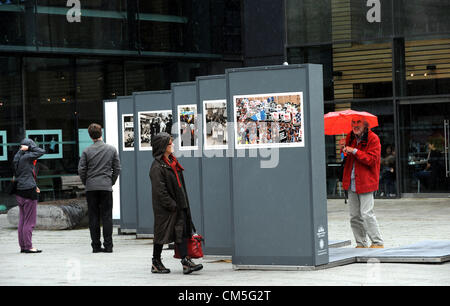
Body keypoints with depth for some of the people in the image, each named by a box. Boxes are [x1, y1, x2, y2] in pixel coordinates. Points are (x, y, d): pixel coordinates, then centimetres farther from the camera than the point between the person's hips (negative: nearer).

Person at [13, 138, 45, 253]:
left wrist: (33, 186, 19)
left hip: (19, 191, 9)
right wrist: (30, 147, -6)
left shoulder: (17, 157, 13)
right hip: (28, 191, -9)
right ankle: (28, 246, -4)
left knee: (22, 220, 11)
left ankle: (23, 246, 14)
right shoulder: (27, 157, -13)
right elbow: (41, 151, -13)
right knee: (29, 221, -4)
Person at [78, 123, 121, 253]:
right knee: (107, 217, 2)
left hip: (91, 188, 0)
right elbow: (117, 169, 4)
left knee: (93, 218, 4)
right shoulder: (112, 149, 2)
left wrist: (86, 183, 12)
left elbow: (81, 169, -2)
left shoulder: (87, 151, -2)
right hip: (106, 187, 0)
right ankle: (108, 245, -2)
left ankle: (96, 245, 3)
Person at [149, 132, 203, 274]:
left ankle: (186, 261, -5)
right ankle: (156, 263, 16)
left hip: (178, 206, 8)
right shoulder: (157, 167, -15)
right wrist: (172, 205, -18)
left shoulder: (172, 162, 14)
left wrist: (183, 203, 13)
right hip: (165, 209, -8)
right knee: (162, 233, 3)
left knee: (182, 231, 0)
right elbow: (160, 190, -19)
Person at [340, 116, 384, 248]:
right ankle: (361, 243, 17)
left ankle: (378, 242, -1)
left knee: (366, 214, -11)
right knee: (354, 216, 8)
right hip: (351, 182, 7)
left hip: (366, 182, -7)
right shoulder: (350, 137, 11)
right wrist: (343, 148, -4)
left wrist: (354, 151, -20)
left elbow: (372, 159, -15)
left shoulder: (373, 138, -8)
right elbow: (346, 158, 18)